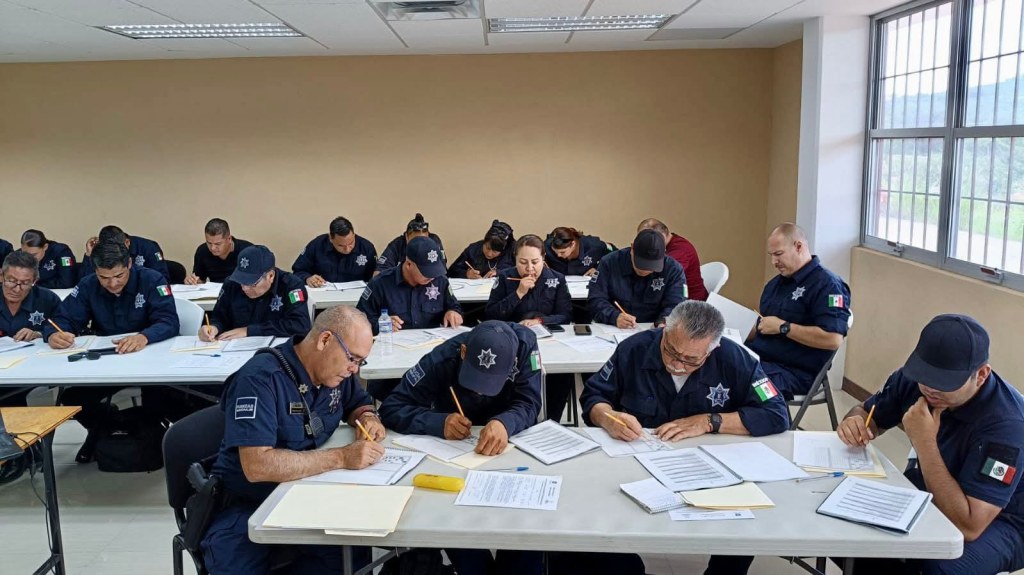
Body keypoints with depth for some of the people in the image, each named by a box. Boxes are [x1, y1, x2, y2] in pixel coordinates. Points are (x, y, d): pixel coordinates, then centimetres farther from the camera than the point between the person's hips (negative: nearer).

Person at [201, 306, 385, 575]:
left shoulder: (335, 370, 2)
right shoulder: (260, 379, -21)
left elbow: (359, 403, 21)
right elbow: (257, 466, -30)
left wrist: (367, 417, -4)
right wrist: (342, 457, -30)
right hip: (247, 507, -6)